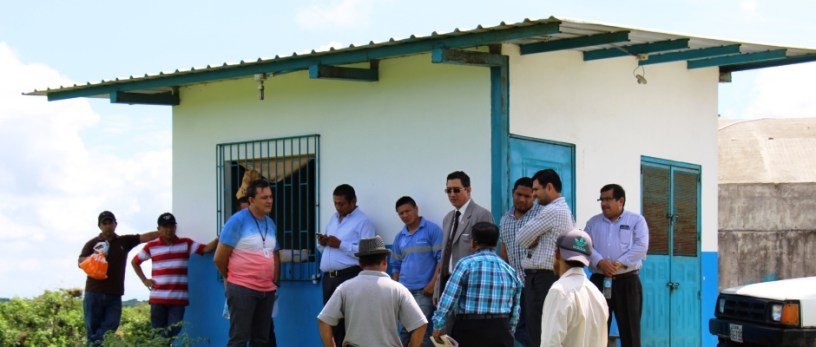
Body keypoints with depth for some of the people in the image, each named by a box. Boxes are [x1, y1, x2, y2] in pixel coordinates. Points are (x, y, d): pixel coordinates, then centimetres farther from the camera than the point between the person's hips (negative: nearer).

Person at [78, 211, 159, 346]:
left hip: (115, 294, 2)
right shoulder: (92, 243, 5)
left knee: (110, 327, -4)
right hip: (94, 293, -2)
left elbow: (146, 237, 2)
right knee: (92, 328, -1)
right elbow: (80, 263, -3)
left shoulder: (124, 241, 11)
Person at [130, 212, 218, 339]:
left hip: (178, 299, 0)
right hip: (158, 298, 0)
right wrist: (145, 280, 8)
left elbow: (206, 249, -5)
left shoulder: (186, 243, 5)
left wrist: (219, 238, -22)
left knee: (173, 333, -7)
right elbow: (135, 262, 18)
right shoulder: (151, 246, 5)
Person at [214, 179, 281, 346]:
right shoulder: (237, 221, -8)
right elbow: (219, 258, -6)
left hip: (267, 290, 7)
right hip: (242, 288, -7)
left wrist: (275, 281, 10)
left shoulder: (271, 223, 13)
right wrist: (232, 278, 8)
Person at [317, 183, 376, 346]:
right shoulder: (333, 219, 20)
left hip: (348, 277, -7)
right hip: (328, 277, 8)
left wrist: (341, 244, -18)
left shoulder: (362, 221, -5)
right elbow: (324, 248, 25)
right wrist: (322, 243, 3)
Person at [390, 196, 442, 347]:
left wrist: (433, 283, -15)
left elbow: (441, 258, -8)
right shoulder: (399, 237, 14)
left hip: (423, 290, -6)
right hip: (403, 291, 6)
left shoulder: (432, 230, -4)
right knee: (404, 330, 9)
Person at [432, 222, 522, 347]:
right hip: (500, 330, 3)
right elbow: (515, 310, 15)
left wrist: (438, 325, -1)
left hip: (469, 329, -3)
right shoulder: (510, 271, 11)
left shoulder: (466, 264, -5)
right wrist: (509, 332, 26)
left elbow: (449, 297, -8)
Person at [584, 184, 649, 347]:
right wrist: (600, 262, -17)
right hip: (599, 280, 3)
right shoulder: (593, 222, 14)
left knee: (629, 328, -1)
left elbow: (641, 246, -7)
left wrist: (620, 263, -17)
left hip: (627, 281, -3)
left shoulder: (636, 220, 5)